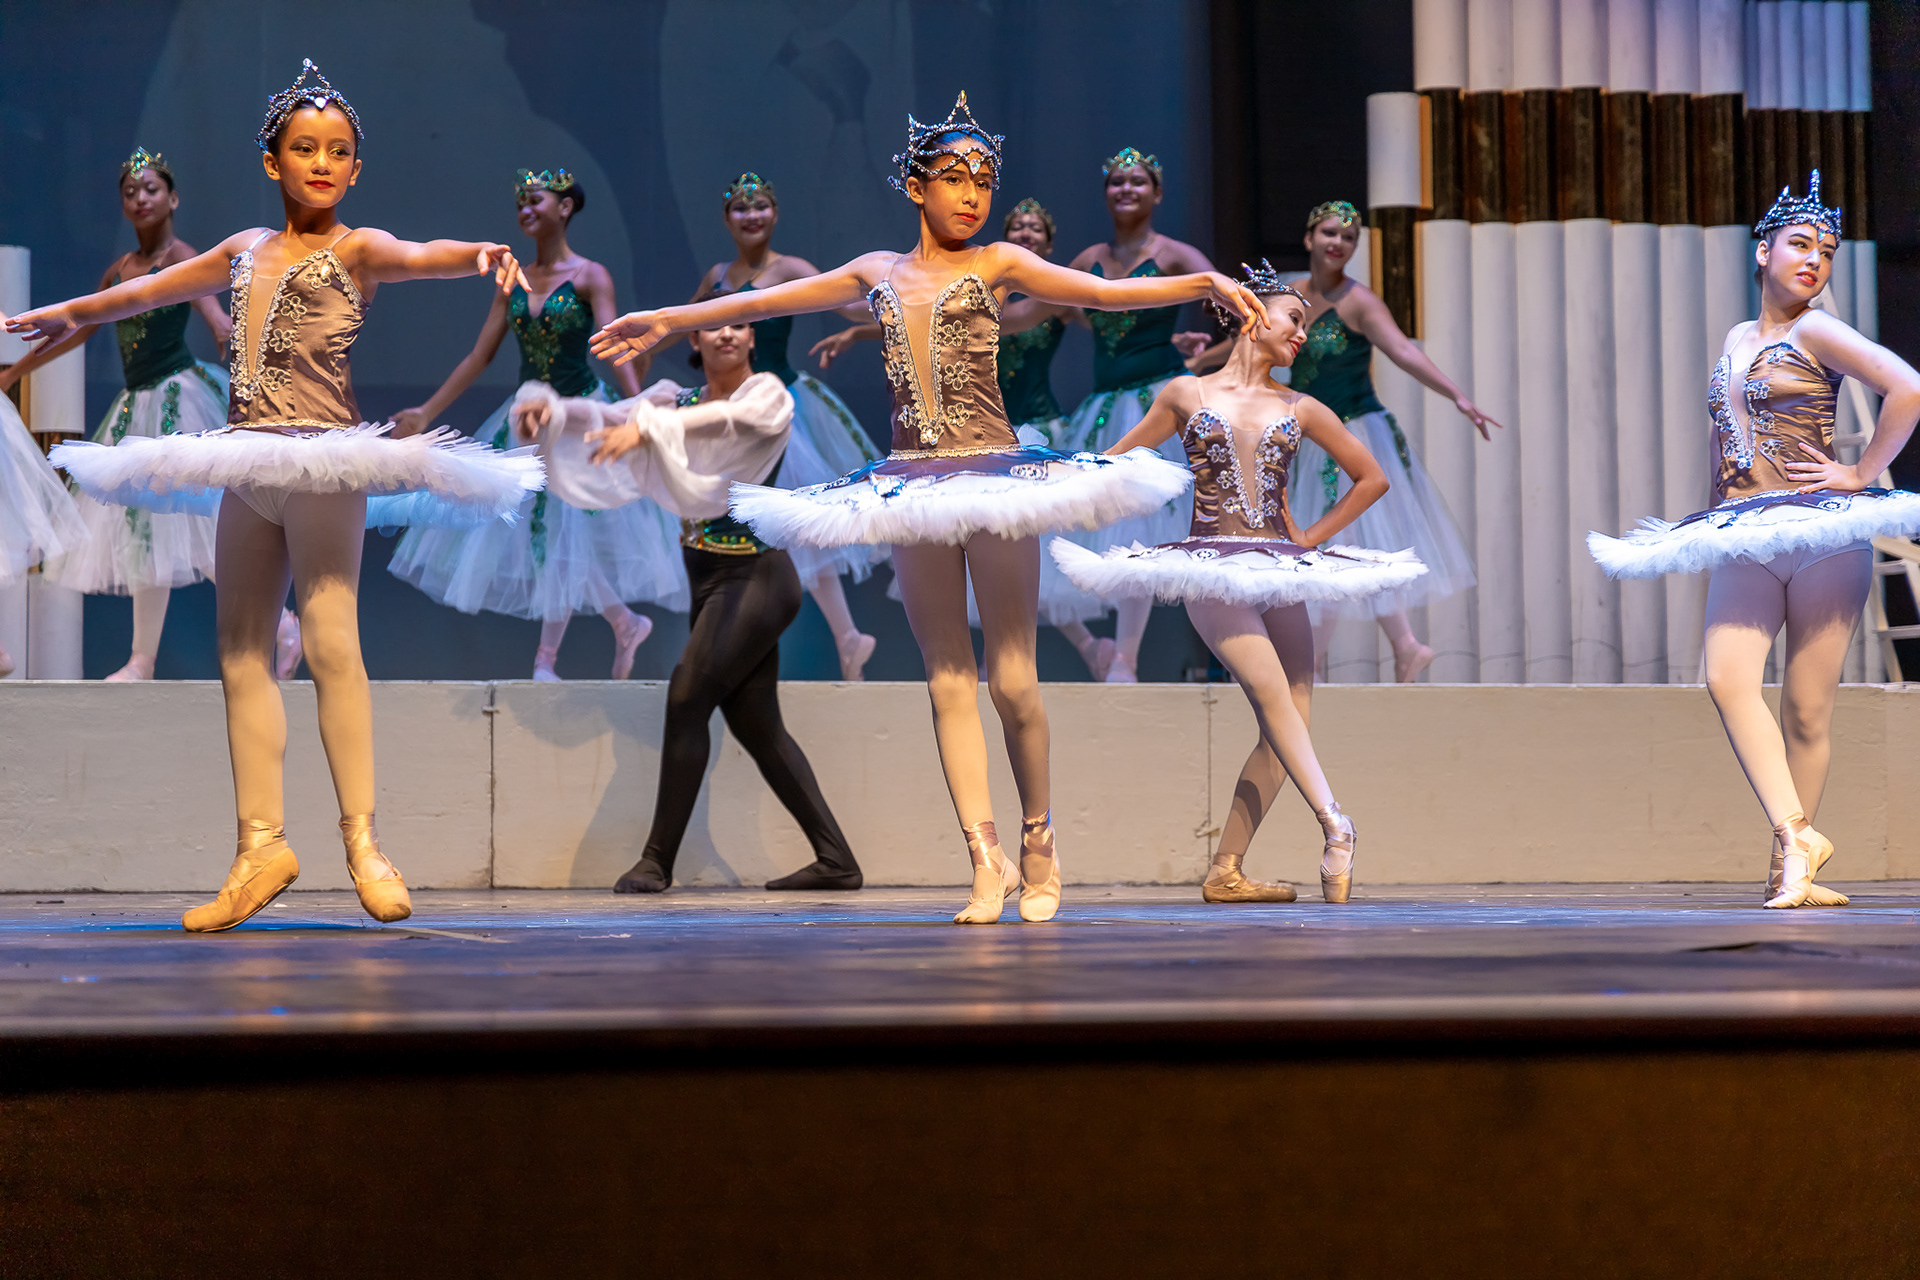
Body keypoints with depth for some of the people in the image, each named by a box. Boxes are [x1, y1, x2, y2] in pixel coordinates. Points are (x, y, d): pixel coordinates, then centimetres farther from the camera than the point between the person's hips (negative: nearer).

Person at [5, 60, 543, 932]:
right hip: (246, 469, 7)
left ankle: (361, 836, -15)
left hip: (324, 464, -6)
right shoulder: (247, 251, 18)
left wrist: (482, 254, -42)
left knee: (330, 638, -15)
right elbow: (152, 289, 32)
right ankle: (262, 843, 3)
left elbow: (418, 256, -21)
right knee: (241, 655, 2)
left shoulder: (356, 250, 1)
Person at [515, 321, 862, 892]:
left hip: (755, 576, -7)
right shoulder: (679, 400, 10)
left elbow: (724, 420, -29)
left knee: (687, 699, -14)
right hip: (709, 578, 7)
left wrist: (647, 427, -43)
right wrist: (551, 408, -22)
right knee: (755, 723, 7)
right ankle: (835, 860, 11)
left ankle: (658, 860, -8)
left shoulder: (767, 393, -8)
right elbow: (609, 416, -2)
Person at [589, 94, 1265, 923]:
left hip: (994, 475, -3)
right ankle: (985, 855, 0)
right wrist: (670, 321, 21)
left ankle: (1038, 839, 13)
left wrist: (1208, 284, -16)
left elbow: (1103, 292, -4)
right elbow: (769, 301, 18)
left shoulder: (996, 264, 5)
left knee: (1011, 677, -4)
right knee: (947, 678, -1)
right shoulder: (880, 274, 13)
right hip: (912, 483, 3)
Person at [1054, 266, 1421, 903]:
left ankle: (1226, 869, -1)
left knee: (1290, 717, -6)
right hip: (1212, 572, -4)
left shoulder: (1300, 409, 14)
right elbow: (1116, 463, 20)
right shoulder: (1186, 395, 9)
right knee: (1272, 691, -24)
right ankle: (1335, 827, -30)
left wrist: (1313, 536, 13)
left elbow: (1371, 477, 21)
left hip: (1280, 574, 4)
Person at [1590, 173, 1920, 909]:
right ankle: (1795, 834, -20)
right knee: (1726, 676, -18)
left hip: (1822, 532, -5)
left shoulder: (1814, 332, -1)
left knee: (1807, 705, -3)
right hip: (1745, 541, 5)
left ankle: (1787, 863, 4)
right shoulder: (1738, 340, 18)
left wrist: (1861, 474, -10)